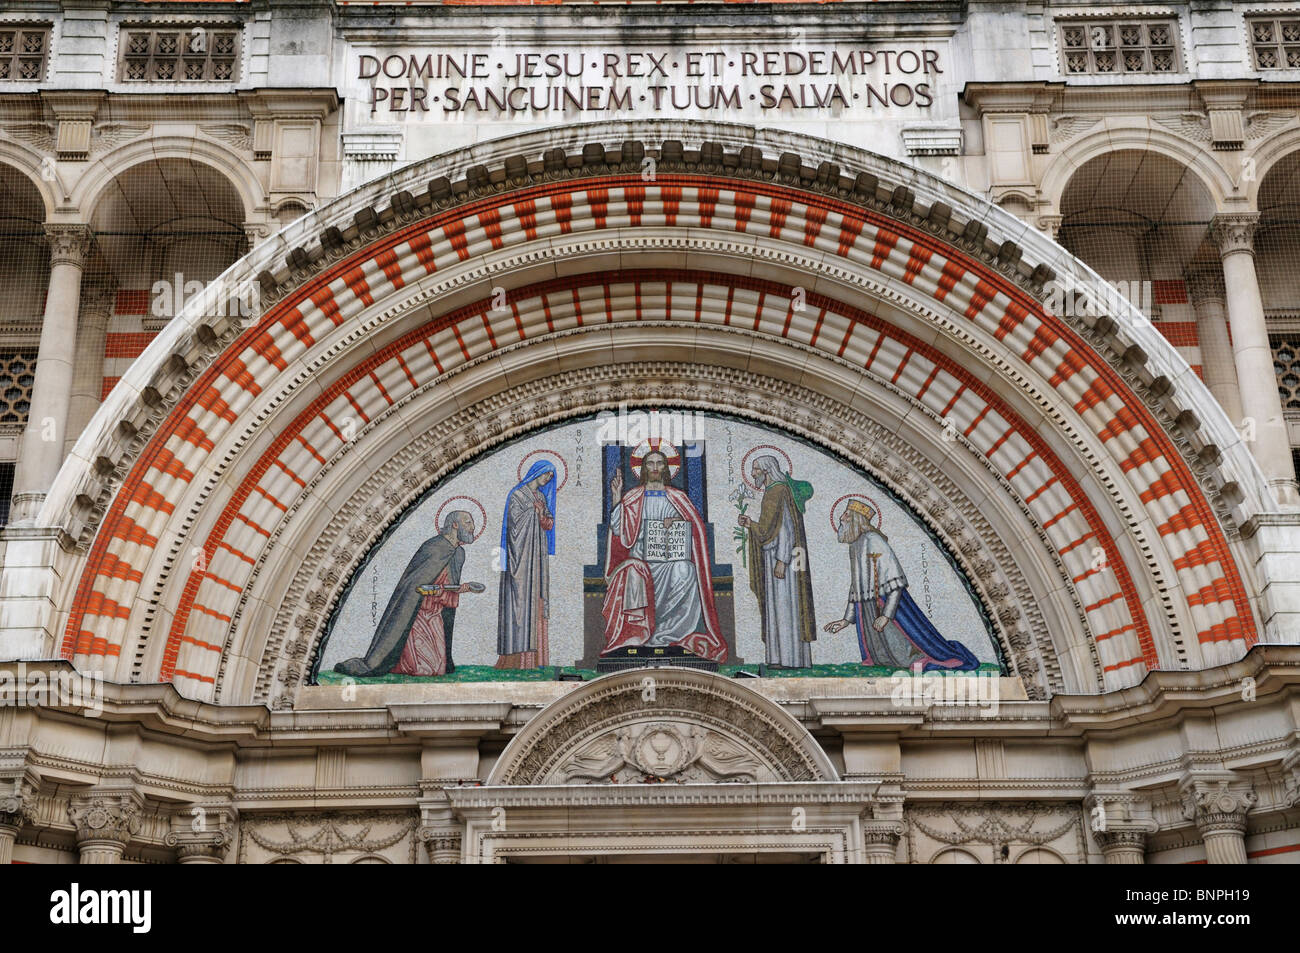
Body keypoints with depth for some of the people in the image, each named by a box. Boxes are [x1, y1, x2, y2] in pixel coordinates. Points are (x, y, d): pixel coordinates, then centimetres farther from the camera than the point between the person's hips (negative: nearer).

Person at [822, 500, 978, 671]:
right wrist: (847, 620, 18)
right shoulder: (854, 546, 12)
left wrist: (886, 615, -27)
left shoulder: (873, 541, -17)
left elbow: (896, 581, -21)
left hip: (887, 604, -8)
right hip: (868, 612, 8)